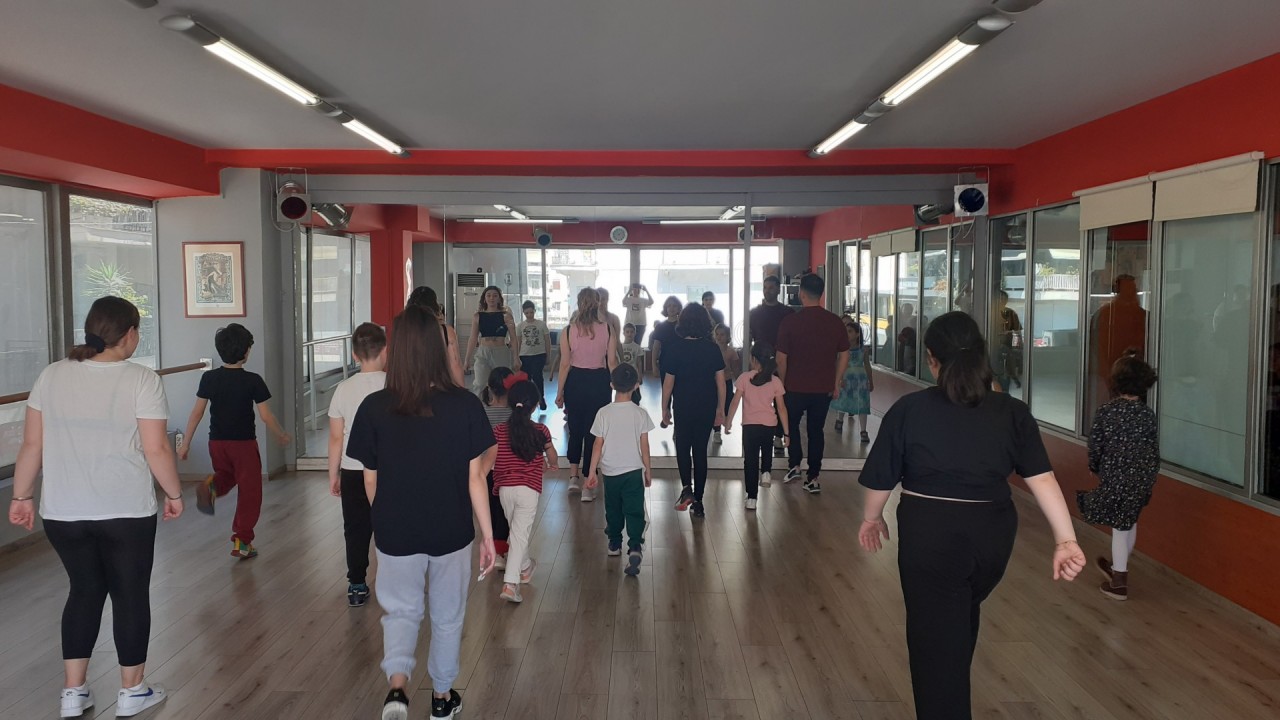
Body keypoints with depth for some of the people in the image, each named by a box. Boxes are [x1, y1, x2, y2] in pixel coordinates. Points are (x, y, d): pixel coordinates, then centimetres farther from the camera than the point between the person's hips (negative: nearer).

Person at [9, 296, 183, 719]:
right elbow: (156, 450, -13)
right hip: (126, 512, -4)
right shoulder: (141, 380, -12)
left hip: (62, 512, 4)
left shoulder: (52, 376, 1)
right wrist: (174, 494, 1)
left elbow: (31, 445, 4)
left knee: (85, 590, 19)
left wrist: (21, 496, 14)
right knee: (130, 594, 10)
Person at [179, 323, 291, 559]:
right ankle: (242, 542, 9)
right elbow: (266, 416, -10)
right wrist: (281, 436, 6)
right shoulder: (253, 381, -13)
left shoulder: (209, 378, -3)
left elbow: (197, 412, -1)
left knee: (226, 476, 29)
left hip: (216, 442, 4)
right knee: (249, 491, 8)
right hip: (244, 444, -4)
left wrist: (186, 443, 7)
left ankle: (211, 486, -5)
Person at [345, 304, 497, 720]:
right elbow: (475, 477, -10)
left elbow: (370, 481, -3)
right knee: (448, 616, 20)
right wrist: (488, 534, 1)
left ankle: (397, 686, 0)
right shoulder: (465, 405, -14)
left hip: (395, 533, 0)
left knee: (400, 611, 21)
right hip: (451, 532, 0)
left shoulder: (374, 408, -12)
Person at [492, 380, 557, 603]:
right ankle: (510, 584, -11)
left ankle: (525, 567, 43)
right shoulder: (540, 431, -4)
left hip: (504, 489, 3)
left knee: (518, 530, 23)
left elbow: (490, 462, 3)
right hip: (529, 490, -3)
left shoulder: (499, 430, -1)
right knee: (521, 535, -1)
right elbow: (553, 461, 9)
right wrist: (545, 463, 32)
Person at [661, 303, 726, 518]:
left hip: (683, 408, -2)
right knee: (700, 451, 11)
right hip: (707, 409, 2)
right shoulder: (712, 349, -3)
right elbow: (720, 381, -1)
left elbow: (668, 382, -6)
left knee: (683, 447, 16)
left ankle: (686, 487, -5)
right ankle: (698, 501, 15)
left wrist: (665, 408, 5)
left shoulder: (675, 348, -10)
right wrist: (720, 409, 10)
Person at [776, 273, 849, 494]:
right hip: (824, 388, 2)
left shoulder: (790, 321, -12)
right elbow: (844, 355, 3)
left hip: (796, 387, -2)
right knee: (816, 430, 12)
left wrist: (782, 383, 6)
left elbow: (781, 358, -8)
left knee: (791, 424, 21)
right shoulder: (835, 321, -3)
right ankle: (813, 478, 13)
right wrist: (836, 384, 12)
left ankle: (795, 465, 12)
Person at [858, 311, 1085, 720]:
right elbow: (1042, 478, -10)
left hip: (930, 535, -5)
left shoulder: (909, 410, -10)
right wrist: (1066, 540, -10)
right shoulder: (1013, 411, -4)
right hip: (992, 535, 5)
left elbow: (881, 479, -4)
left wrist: (871, 519, 13)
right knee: (961, 619, 29)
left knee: (935, 640, 7)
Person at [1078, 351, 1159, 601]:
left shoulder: (1105, 412, -12)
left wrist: (1094, 469, 10)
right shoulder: (1148, 414, -3)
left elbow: (1095, 445, -7)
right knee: (1129, 522, 19)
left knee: (1119, 525, 6)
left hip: (1114, 475, -3)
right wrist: (1150, 475, 16)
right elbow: (1154, 449, 2)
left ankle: (1119, 582, 14)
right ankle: (1118, 567, 38)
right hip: (1142, 476, 3)